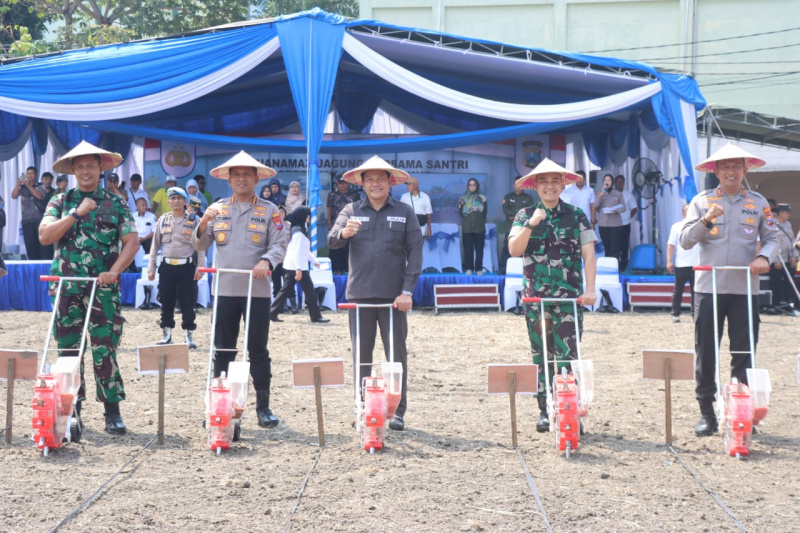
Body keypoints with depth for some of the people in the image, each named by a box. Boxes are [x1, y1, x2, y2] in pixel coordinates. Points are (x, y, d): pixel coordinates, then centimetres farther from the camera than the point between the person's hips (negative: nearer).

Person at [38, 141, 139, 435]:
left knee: (105, 350, -6)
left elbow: (132, 242, 0)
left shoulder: (115, 203, 5)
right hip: (67, 288, 2)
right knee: (68, 351, 6)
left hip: (103, 289, -2)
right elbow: (45, 236, -5)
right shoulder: (60, 201, 9)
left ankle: (112, 411, 1)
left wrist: (114, 271, -14)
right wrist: (76, 213, -11)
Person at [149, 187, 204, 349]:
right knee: (166, 302, 7)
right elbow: (155, 246, 11)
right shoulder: (163, 220, 8)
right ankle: (167, 334, 17)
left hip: (187, 267, -3)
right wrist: (151, 268, 7)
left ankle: (189, 335, 5)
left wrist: (200, 268, -7)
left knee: (187, 302, -1)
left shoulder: (193, 220, 1)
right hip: (167, 267, 3)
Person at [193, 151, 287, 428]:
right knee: (223, 350, 5)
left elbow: (279, 245, -2)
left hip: (257, 290, -2)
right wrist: (204, 224, -10)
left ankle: (263, 406, 7)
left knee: (258, 350, 1)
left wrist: (266, 261, -22)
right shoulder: (218, 209, 11)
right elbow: (199, 246, 9)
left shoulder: (269, 211, 5)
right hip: (224, 289, 2)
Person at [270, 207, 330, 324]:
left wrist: (314, 260, 25)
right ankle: (316, 316, 2)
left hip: (291, 266, 10)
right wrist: (298, 269, -24)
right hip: (297, 266, -10)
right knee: (309, 290, -3)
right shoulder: (299, 232, -15)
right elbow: (297, 251, -21)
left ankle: (273, 313, 5)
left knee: (286, 289, 8)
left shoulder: (300, 229, 16)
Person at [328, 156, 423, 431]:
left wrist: (407, 290, -7)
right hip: (359, 293, 1)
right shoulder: (351, 211, 9)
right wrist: (344, 233, -26)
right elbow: (331, 240, -2)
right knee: (361, 354, 5)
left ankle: (398, 411, 7)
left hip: (393, 295, -1)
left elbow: (415, 252, 2)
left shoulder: (404, 213, 7)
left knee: (397, 354, 2)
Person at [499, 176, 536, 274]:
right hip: (511, 228, 0)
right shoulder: (508, 197, 11)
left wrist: (514, 215, -10)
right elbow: (505, 211, -3)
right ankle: (502, 271, -4)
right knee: (507, 248, -5)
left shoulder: (528, 198, 10)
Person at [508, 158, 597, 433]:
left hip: (569, 296, -2)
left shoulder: (576, 215, 5)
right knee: (540, 356, 6)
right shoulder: (525, 215, 8)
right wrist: (531, 224, -16)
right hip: (535, 296, 2)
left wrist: (590, 289, -10)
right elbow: (514, 250, -4)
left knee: (567, 355, -8)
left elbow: (588, 254, 1)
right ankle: (545, 411, 14)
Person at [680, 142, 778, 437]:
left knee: (744, 354, 3)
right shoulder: (702, 201, 4)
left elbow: (772, 238, 9)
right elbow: (685, 241, -2)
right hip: (708, 288, -1)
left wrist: (764, 256, -12)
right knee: (705, 352, 2)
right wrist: (706, 220, -18)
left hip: (745, 289, 1)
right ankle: (707, 414, 10)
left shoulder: (758, 203, 8)